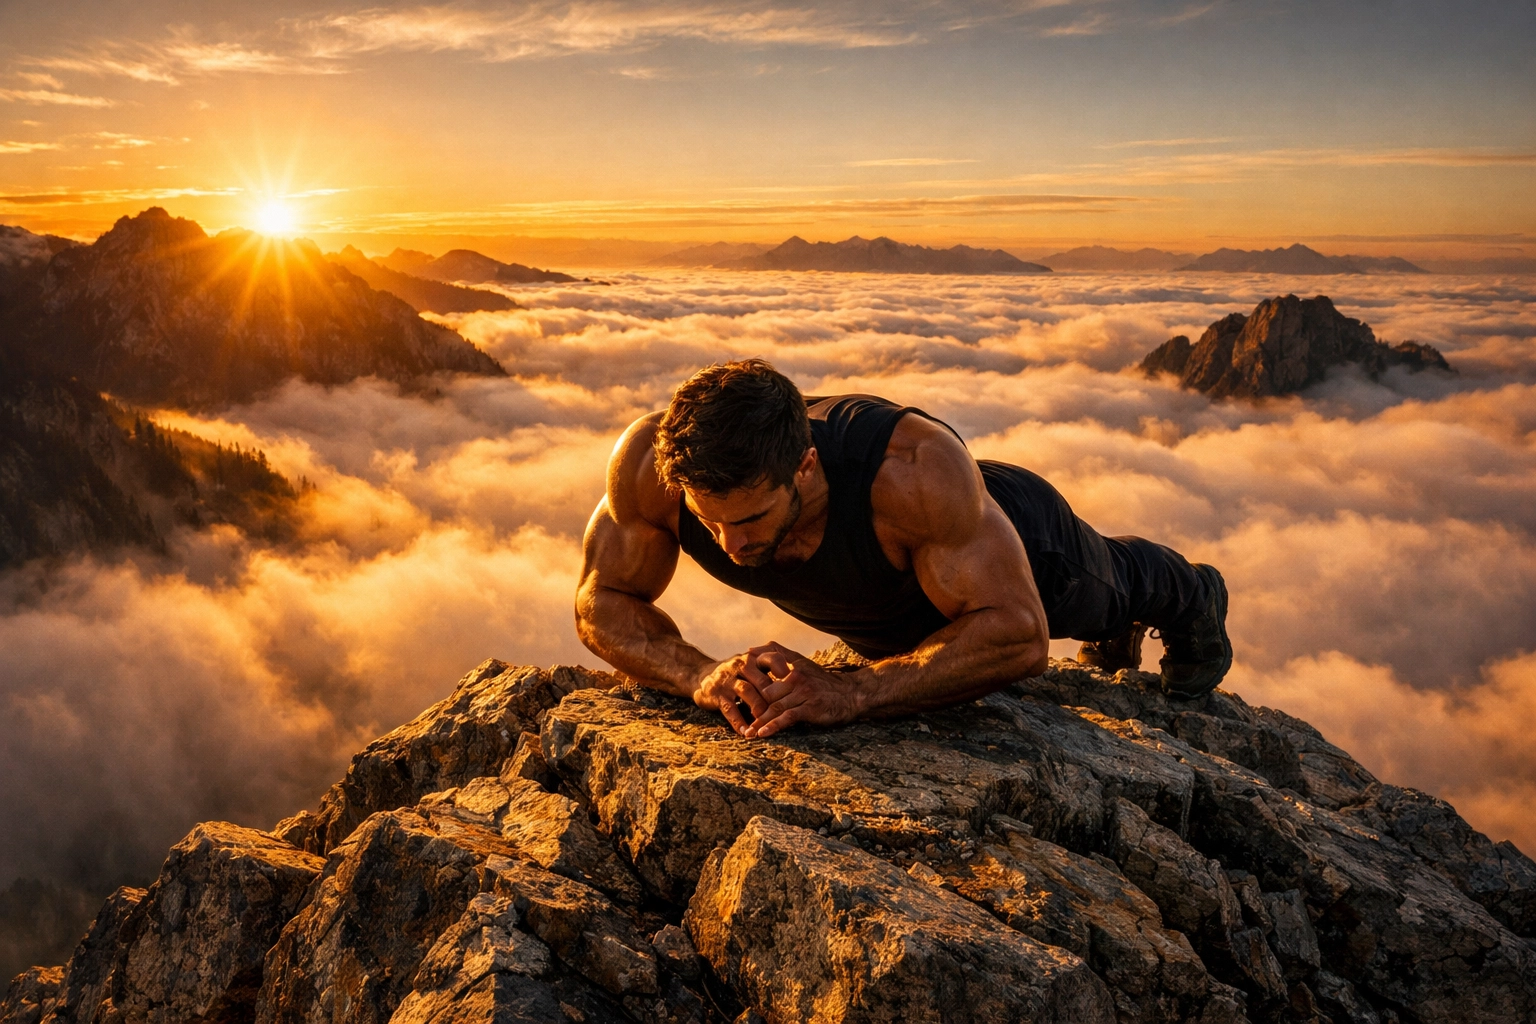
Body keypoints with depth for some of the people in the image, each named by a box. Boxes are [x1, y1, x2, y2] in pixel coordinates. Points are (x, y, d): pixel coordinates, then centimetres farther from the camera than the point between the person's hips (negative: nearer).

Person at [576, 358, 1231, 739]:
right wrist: (699, 673, -47)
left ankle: (1192, 595, 69)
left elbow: (1017, 634, -46)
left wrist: (854, 692, -58)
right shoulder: (649, 461, -40)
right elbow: (602, 602, -27)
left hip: (1009, 533, -6)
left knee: (1107, 592, 29)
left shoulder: (915, 469, -51)